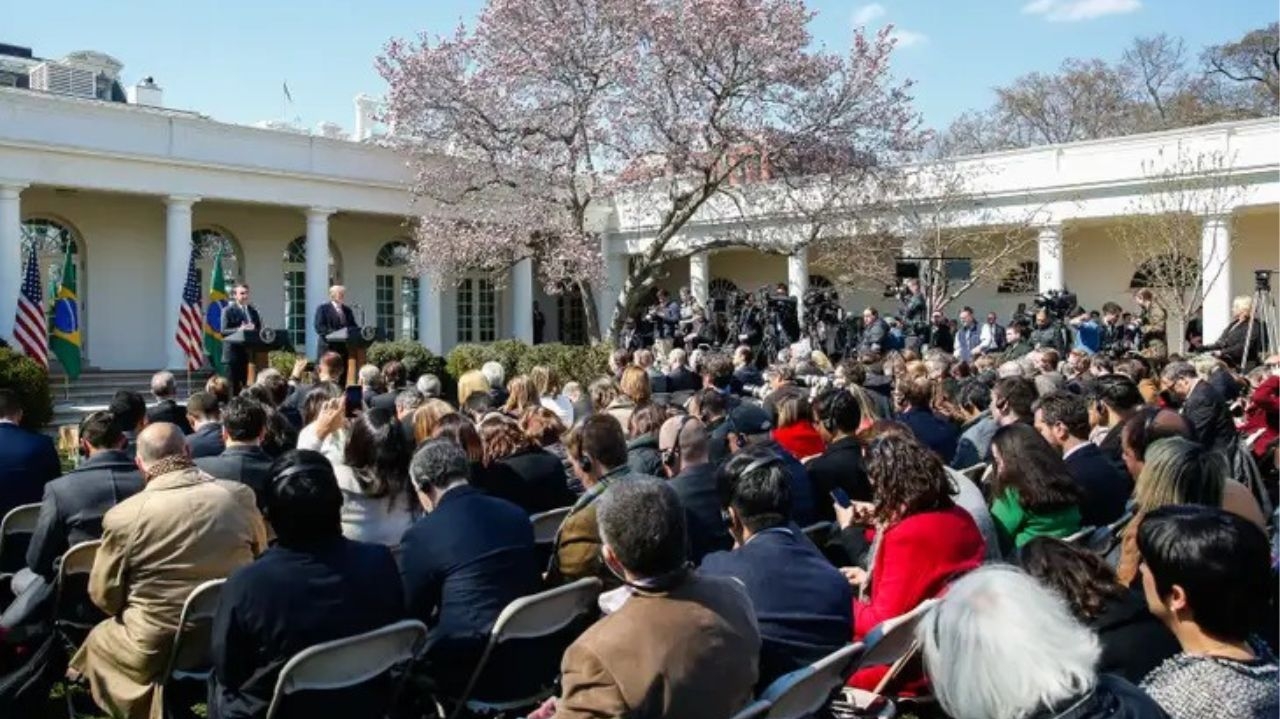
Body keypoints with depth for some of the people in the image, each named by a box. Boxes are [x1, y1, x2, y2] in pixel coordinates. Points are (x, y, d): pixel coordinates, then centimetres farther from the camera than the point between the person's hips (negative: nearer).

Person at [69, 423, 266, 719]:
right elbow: (259, 559, 9)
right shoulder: (241, 496, -8)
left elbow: (104, 597, -2)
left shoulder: (123, 516, -14)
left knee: (98, 639, 26)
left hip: (157, 652, -3)